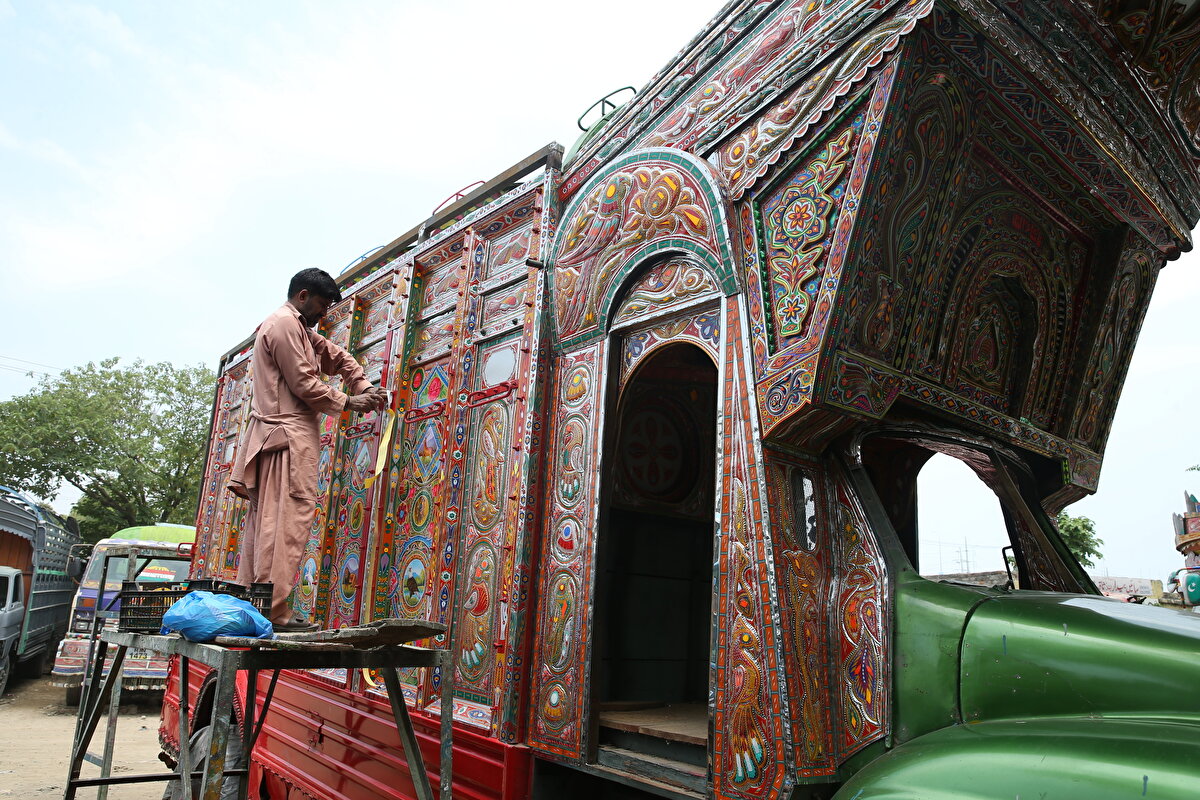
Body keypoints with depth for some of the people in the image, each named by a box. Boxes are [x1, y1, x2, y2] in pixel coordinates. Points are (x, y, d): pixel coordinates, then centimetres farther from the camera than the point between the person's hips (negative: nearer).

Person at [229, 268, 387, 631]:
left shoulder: (298, 328, 25)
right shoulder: (285, 324, -7)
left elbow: (336, 356, 24)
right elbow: (304, 384, -12)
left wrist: (365, 387, 9)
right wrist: (348, 402, -2)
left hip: (275, 434, 11)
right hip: (289, 433, -11)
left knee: (265, 520, 7)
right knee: (288, 518, -14)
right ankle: (274, 611, -17)